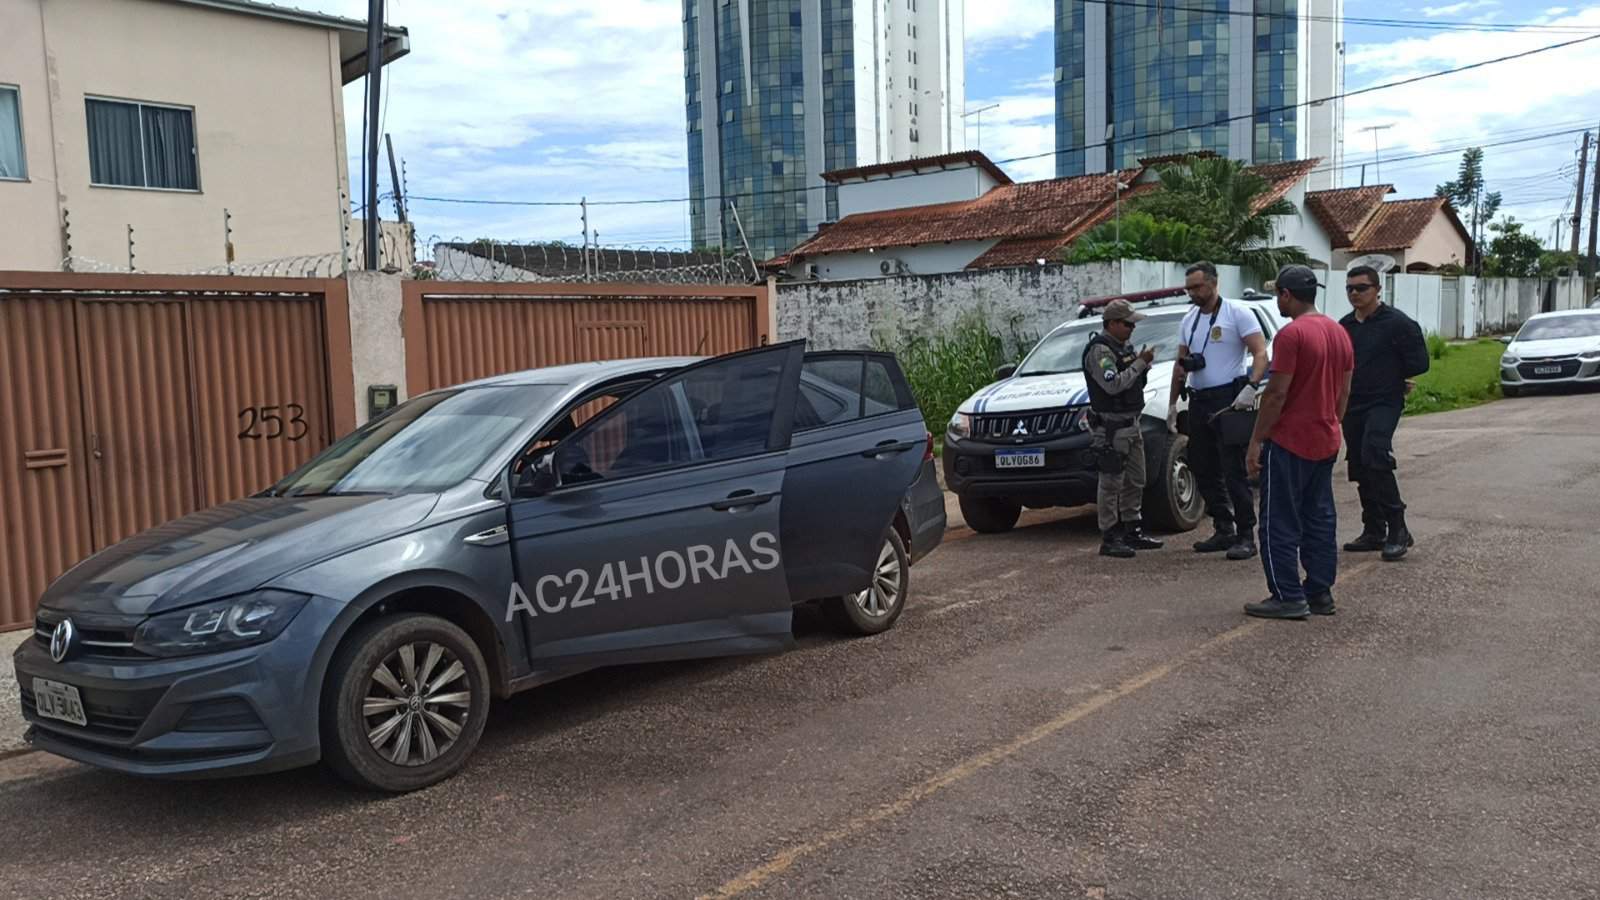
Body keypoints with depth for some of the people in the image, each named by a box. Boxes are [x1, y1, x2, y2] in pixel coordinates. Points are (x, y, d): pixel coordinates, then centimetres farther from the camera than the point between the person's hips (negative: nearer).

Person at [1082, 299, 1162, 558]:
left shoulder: (1125, 347, 16)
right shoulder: (1099, 351, -14)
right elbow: (1113, 384, -26)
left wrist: (1143, 365, 5)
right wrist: (1139, 363, -20)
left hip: (1131, 423, 10)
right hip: (1110, 427, -10)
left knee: (1135, 482, 15)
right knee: (1111, 484, -6)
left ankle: (1132, 531, 25)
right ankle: (1109, 539, -2)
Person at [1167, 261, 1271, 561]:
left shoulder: (1237, 313, -5)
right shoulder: (1188, 320, 16)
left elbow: (1260, 353, -12)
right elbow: (1180, 365, 21)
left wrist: (1251, 387, -28)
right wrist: (1172, 403, 17)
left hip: (1228, 400, -7)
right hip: (1198, 401, 7)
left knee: (1234, 470, -8)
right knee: (1203, 468, 10)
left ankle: (1246, 536, -3)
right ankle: (1224, 530, 20)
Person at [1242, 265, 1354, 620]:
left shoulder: (1291, 334, -17)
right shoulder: (1339, 333, 10)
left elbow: (1276, 395, -19)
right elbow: (1344, 391, 14)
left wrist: (1256, 441, -14)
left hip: (1289, 443, -8)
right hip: (1326, 443, 9)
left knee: (1279, 524, -2)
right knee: (1320, 520, 14)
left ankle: (1288, 597, -1)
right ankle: (1320, 592, 18)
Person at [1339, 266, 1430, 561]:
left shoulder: (1397, 322, -7)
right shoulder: (1345, 325, 12)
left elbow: (1419, 362, -7)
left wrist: (1392, 377, 4)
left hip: (1384, 403, -7)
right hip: (1352, 406, 7)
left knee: (1375, 458, -23)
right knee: (1360, 469, 10)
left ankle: (1398, 529, -16)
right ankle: (1374, 532, 21)